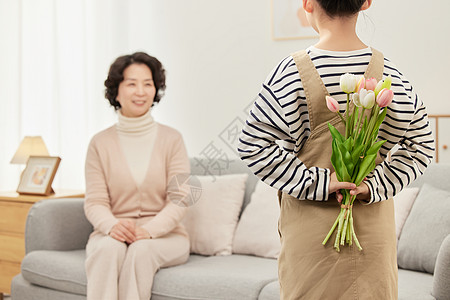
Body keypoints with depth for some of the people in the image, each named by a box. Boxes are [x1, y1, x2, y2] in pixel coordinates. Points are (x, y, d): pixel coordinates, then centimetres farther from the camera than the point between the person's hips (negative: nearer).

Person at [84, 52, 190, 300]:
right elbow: (95, 202, -1)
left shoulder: (171, 139, 2)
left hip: (164, 234, 0)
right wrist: (112, 225, -24)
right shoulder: (101, 143, 5)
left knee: (141, 249, -33)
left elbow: (179, 199, -5)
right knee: (110, 247, -33)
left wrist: (149, 230, -23)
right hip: (112, 234, 1)